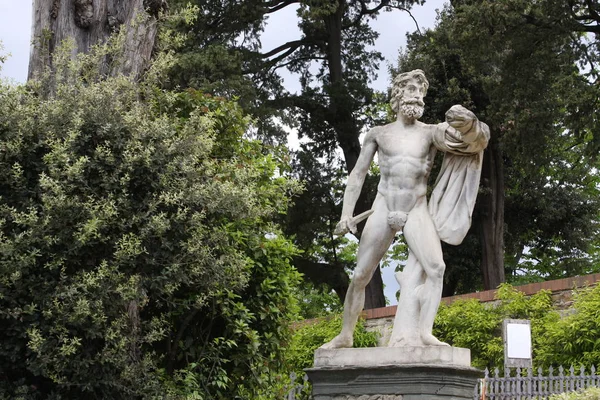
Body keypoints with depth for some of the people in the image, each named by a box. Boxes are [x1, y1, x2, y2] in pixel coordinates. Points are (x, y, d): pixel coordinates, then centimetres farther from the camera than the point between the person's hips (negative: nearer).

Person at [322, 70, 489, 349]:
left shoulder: (430, 132, 8)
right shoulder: (378, 134, 9)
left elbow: (449, 137, -14)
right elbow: (357, 175, 9)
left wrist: (465, 122, -37)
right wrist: (346, 213, -1)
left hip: (417, 211, 0)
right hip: (383, 209, 0)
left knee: (435, 267, -23)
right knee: (360, 276, 1)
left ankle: (424, 333, -25)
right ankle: (346, 335, 15)